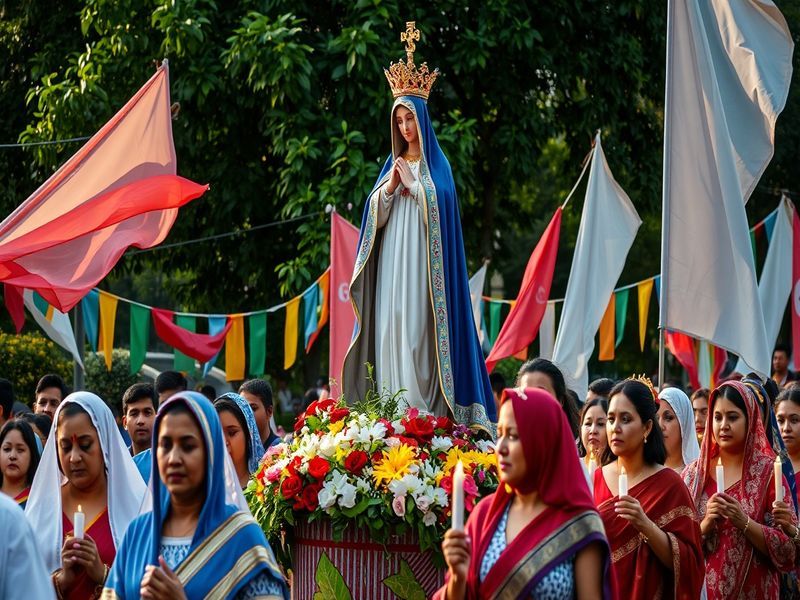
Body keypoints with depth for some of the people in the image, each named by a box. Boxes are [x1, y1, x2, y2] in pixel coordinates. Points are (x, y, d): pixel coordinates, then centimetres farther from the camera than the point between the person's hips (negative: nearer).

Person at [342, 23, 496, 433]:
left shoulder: (436, 163, 5)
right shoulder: (393, 163, 19)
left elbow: (441, 203, -11)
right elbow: (374, 214, 12)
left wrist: (412, 183, -6)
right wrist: (390, 186, -3)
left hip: (421, 261, -5)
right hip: (391, 260, 5)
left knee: (418, 330, -12)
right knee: (391, 327, -3)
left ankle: (424, 407, -15)